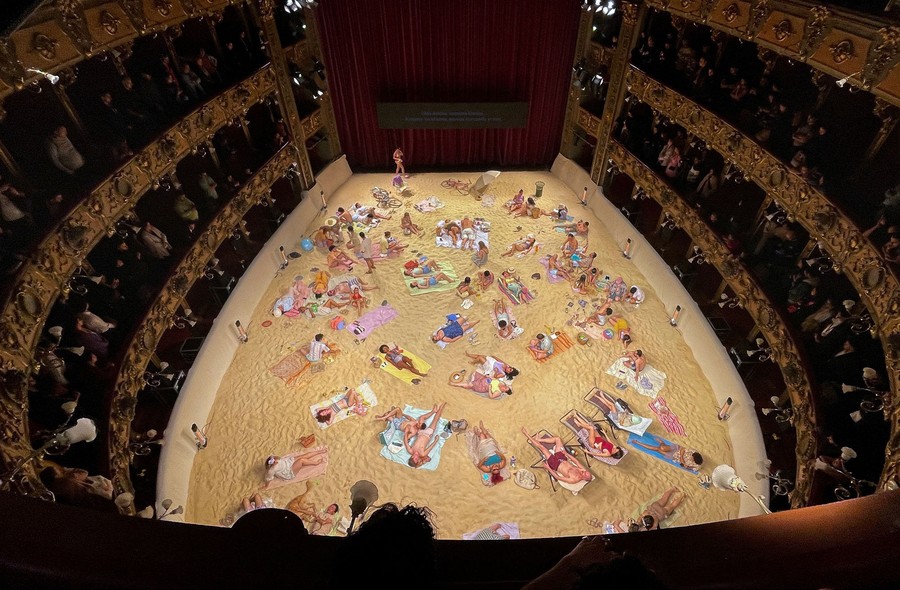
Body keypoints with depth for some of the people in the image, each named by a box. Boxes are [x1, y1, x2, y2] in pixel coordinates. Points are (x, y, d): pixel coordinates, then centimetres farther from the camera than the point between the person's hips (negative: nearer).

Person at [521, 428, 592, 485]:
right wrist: (566, 453, 6)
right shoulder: (582, 470, -15)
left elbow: (558, 477, -24)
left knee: (541, 446, -9)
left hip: (554, 463, -6)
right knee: (557, 439, 4)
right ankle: (538, 440, 24)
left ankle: (527, 435, 16)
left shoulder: (573, 480, -30)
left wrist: (548, 468, -19)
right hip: (561, 458, 6)